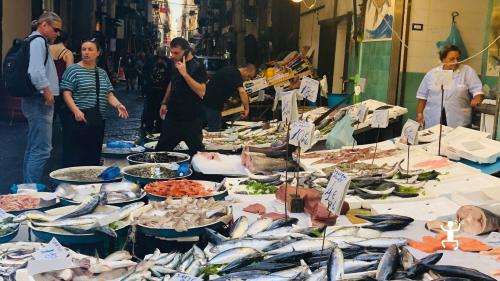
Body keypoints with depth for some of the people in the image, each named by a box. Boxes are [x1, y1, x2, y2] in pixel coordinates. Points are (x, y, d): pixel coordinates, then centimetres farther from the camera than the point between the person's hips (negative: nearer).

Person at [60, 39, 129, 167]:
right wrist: (76, 111, -22)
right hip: (78, 119, -6)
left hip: (97, 120, 6)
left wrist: (118, 105, -5)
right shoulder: (73, 70, -2)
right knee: (74, 157, -8)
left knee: (94, 156, 8)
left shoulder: (102, 73, 17)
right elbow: (66, 93, -8)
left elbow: (109, 94, 15)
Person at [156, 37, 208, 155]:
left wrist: (185, 73, -27)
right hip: (173, 115, 7)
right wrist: (164, 103, 19)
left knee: (196, 151, 1)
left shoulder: (197, 66, -14)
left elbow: (201, 92, -25)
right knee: (161, 149, 9)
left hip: (191, 119, -7)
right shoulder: (176, 64, 9)